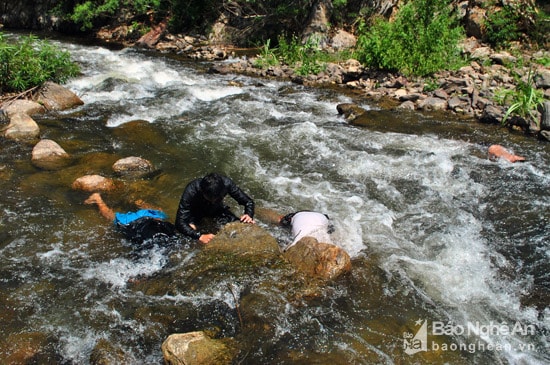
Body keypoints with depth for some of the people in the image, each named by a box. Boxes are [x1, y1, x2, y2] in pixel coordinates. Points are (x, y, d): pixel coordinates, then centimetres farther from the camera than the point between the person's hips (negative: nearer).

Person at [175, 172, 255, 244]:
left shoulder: (226, 183, -34)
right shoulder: (191, 190, -39)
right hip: (196, 210, -2)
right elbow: (180, 222, -41)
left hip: (217, 208, 2)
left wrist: (249, 215, -43)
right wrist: (200, 236, -55)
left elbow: (249, 202, -22)